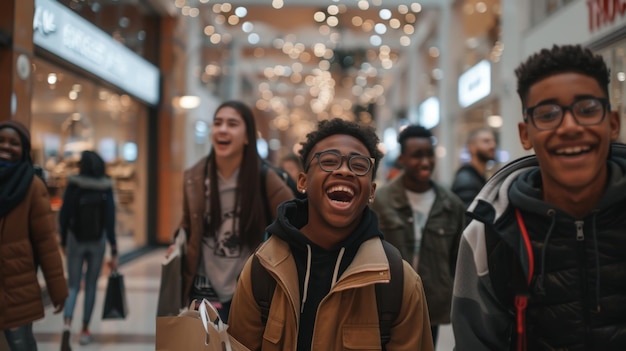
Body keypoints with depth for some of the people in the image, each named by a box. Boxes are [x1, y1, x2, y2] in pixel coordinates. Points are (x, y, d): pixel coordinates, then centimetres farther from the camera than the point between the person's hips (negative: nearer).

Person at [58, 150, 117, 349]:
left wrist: (63, 242, 8)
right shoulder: (106, 189, -7)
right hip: (97, 242, 1)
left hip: (76, 241, -1)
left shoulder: (73, 186, -9)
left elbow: (64, 216, -6)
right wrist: (114, 252, -6)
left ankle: (67, 325, -15)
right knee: (91, 286, 15)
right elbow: (110, 221, -9)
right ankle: (85, 331, 19)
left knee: (73, 287, 8)